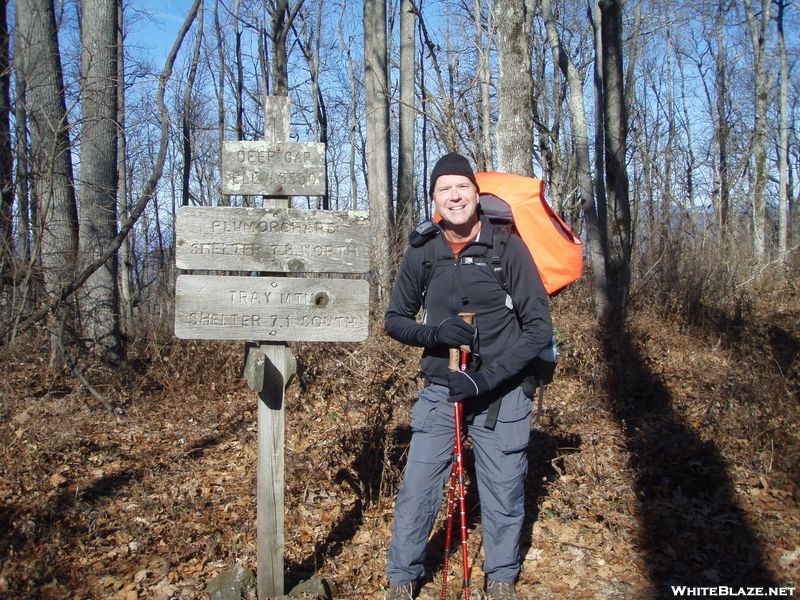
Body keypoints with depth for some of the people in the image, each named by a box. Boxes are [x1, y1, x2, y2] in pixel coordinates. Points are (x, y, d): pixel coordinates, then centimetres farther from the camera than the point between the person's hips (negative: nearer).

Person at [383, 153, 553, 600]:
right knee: (417, 489, 3)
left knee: (504, 494, 9)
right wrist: (436, 332, -16)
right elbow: (395, 320, 6)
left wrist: (486, 379, -19)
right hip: (440, 393, 2)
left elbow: (539, 326, -11)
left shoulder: (508, 248, -11)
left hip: (502, 395, -1)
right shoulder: (421, 254, -3)